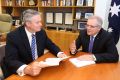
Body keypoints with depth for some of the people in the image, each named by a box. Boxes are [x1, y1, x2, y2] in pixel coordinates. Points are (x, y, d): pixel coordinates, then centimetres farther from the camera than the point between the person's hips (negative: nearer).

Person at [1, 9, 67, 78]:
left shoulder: (41, 32, -3)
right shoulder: (13, 36, -18)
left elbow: (51, 45, 8)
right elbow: (10, 60, -26)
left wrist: (59, 53, -13)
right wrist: (26, 69, -44)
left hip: (38, 67, 4)